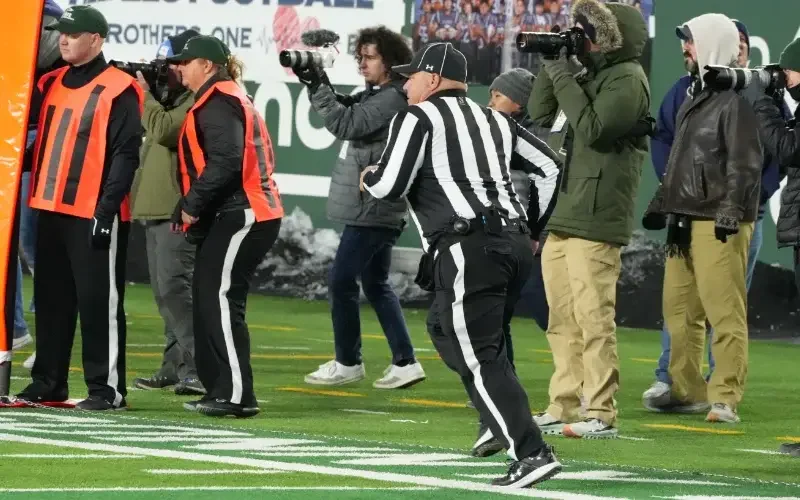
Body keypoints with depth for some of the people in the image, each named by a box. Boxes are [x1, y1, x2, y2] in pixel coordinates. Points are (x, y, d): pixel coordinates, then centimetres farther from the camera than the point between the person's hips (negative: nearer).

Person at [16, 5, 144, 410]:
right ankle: (47, 382, 19)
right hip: (51, 209, 8)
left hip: (95, 214, -8)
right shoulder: (52, 83, 14)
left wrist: (107, 209, -18)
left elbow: (125, 156, -12)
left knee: (99, 301, -5)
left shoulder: (118, 91, -9)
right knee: (51, 299, 12)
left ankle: (107, 388, -1)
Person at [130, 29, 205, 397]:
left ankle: (200, 370, -18)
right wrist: (143, 88, 8)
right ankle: (175, 367, 15)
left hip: (180, 211, -10)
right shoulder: (171, 95, 18)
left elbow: (163, 129, -22)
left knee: (174, 289, -16)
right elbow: (152, 132, 21)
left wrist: (144, 93, -9)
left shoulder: (200, 100, -12)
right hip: (156, 208, 10)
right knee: (164, 293, 11)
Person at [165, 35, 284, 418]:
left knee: (220, 300, -12)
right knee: (208, 300, 12)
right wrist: (192, 208, 14)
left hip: (240, 217, -11)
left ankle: (236, 396, -14)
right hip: (235, 216, 11)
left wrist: (192, 205, -16)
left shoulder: (218, 102, -10)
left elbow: (225, 163, -22)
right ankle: (219, 390, 15)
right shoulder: (231, 100, 23)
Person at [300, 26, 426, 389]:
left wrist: (317, 87, -19)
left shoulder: (393, 98, -16)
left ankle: (348, 363, 4)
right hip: (373, 209, 10)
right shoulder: (374, 95, 15)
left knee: (341, 281, -5)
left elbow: (347, 124, -23)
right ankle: (404, 363, 13)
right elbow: (345, 111, 15)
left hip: (374, 209, -10)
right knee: (375, 284, 13)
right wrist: (318, 83, -1)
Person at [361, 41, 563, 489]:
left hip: (469, 248, -7)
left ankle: (532, 453, -20)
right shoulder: (494, 120, 22)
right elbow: (551, 166, 19)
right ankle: (502, 422, 15)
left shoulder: (419, 117, 3)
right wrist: (534, 229, 27)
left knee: (479, 357, -9)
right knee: (447, 328, 25)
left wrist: (368, 178, 17)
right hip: (516, 245, 8)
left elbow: (390, 185, -6)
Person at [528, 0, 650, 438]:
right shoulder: (587, 73, 20)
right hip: (559, 219, 9)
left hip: (594, 223, -9)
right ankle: (563, 408, 15)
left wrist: (565, 79, -12)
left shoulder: (627, 80, -7)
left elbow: (593, 129, -18)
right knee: (562, 321, 11)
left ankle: (601, 415, -9)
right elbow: (540, 116, 21)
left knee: (593, 320, -9)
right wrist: (550, 70, 9)